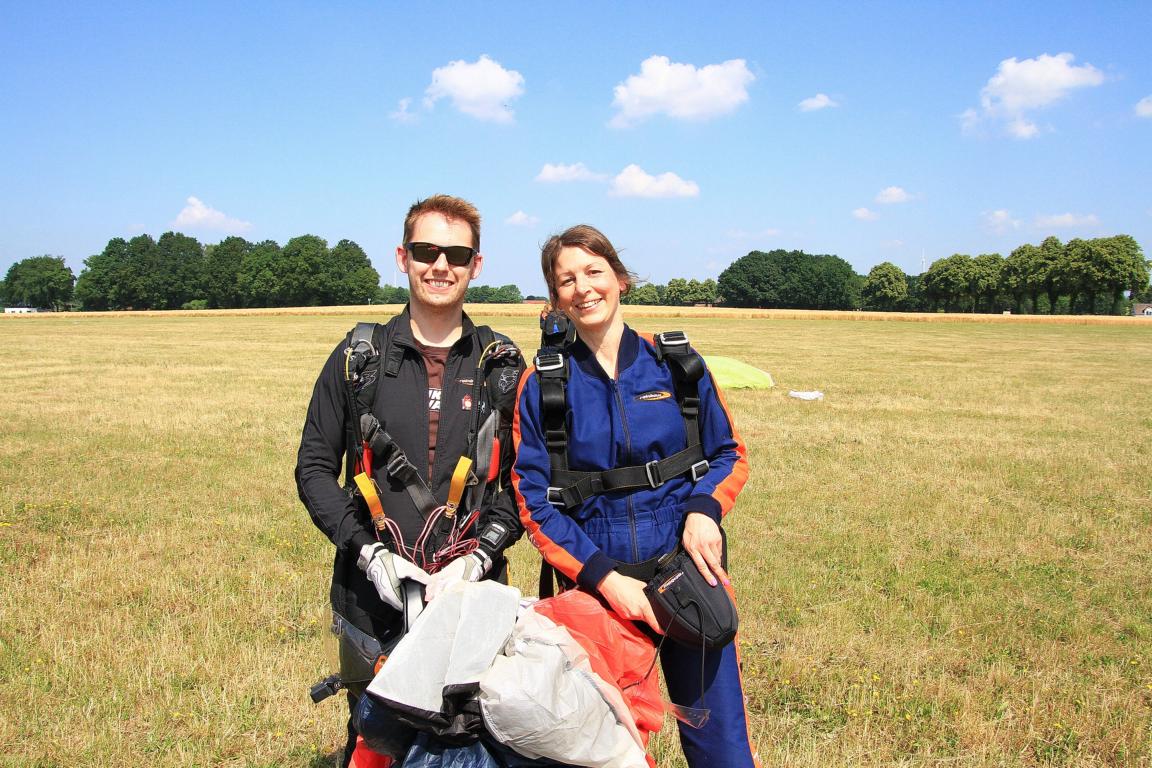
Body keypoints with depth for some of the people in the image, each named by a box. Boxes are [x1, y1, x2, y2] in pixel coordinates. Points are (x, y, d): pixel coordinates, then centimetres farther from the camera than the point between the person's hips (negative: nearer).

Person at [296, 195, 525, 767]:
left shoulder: (503, 369, 4)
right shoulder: (359, 359, 2)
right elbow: (314, 469, 3)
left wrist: (478, 557, -10)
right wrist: (368, 552, -9)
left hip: (474, 596, 0)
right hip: (374, 598, 0)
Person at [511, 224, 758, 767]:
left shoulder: (675, 363, 3)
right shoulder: (542, 385, 1)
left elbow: (730, 453, 10)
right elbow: (534, 501, -1)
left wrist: (705, 508, -12)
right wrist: (604, 578, -13)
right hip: (596, 585, 0)